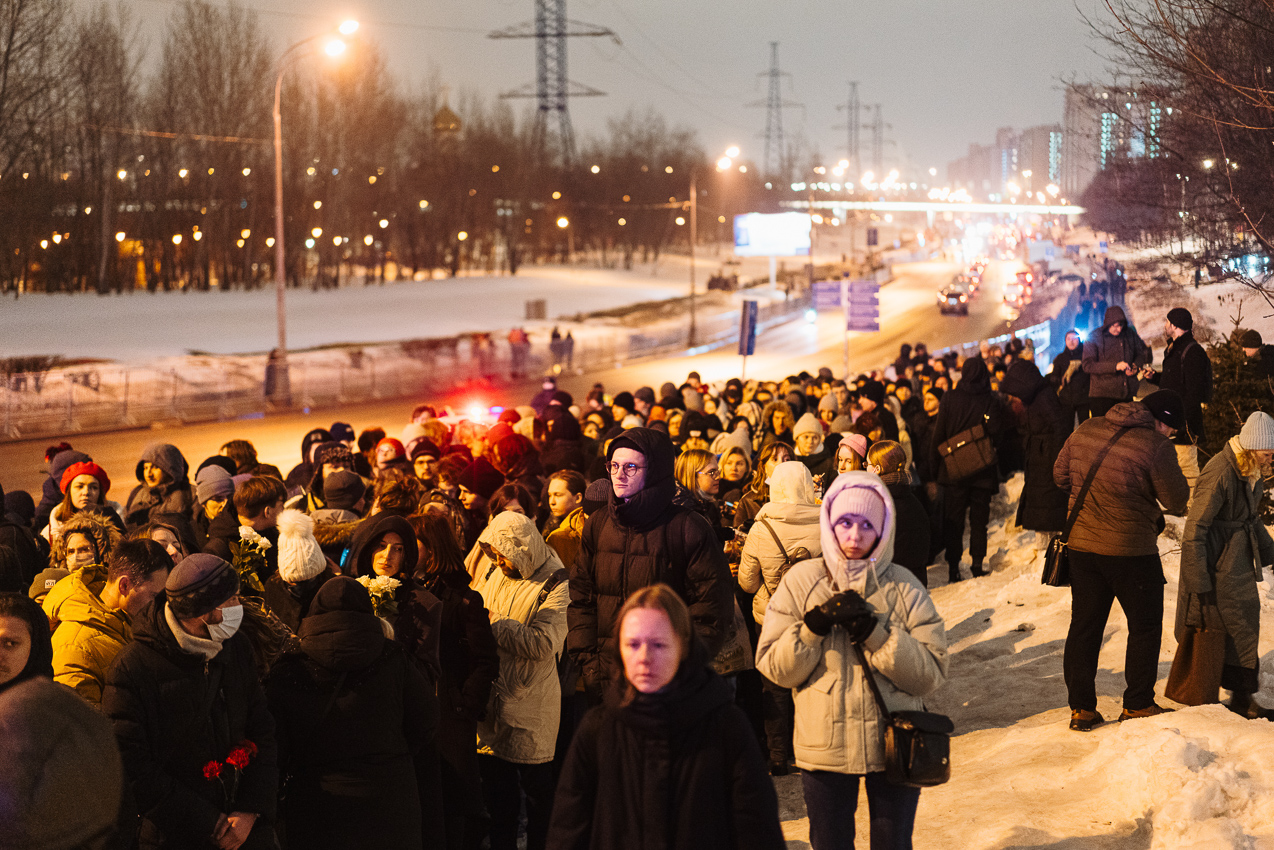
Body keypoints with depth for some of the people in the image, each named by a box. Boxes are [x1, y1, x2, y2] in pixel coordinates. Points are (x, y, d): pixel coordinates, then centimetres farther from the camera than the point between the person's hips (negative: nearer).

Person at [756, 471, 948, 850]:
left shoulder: (904, 587, -2)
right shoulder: (801, 581, -1)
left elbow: (930, 673, -9)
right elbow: (774, 667, -4)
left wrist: (874, 632, -19)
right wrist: (812, 629, -19)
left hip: (894, 746, 0)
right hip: (825, 747, 0)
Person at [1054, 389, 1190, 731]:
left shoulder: (1085, 431, 4)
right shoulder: (1155, 446, -15)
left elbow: (1060, 475, 14)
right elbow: (1177, 502, -10)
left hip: (1080, 544, 6)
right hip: (1131, 549, -5)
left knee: (1084, 625, 13)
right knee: (1145, 626, 11)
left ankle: (1081, 708, 14)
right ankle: (1137, 705, 14)